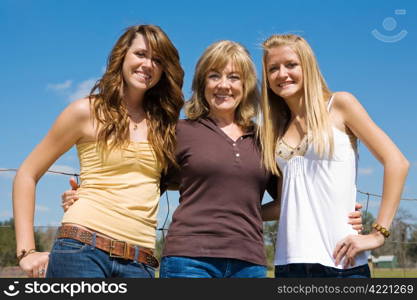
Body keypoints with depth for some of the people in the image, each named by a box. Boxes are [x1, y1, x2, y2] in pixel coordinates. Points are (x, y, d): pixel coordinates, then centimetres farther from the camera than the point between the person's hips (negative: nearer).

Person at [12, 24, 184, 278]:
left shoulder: (163, 123, 16)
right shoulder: (88, 112, 5)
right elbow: (27, 175, 5)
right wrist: (26, 251, -1)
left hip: (140, 263, 4)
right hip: (84, 249, -4)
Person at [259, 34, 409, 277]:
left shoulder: (339, 104, 2)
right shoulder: (278, 129, 16)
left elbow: (396, 163, -4)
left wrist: (378, 234, -11)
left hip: (340, 261, -4)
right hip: (289, 263, 4)